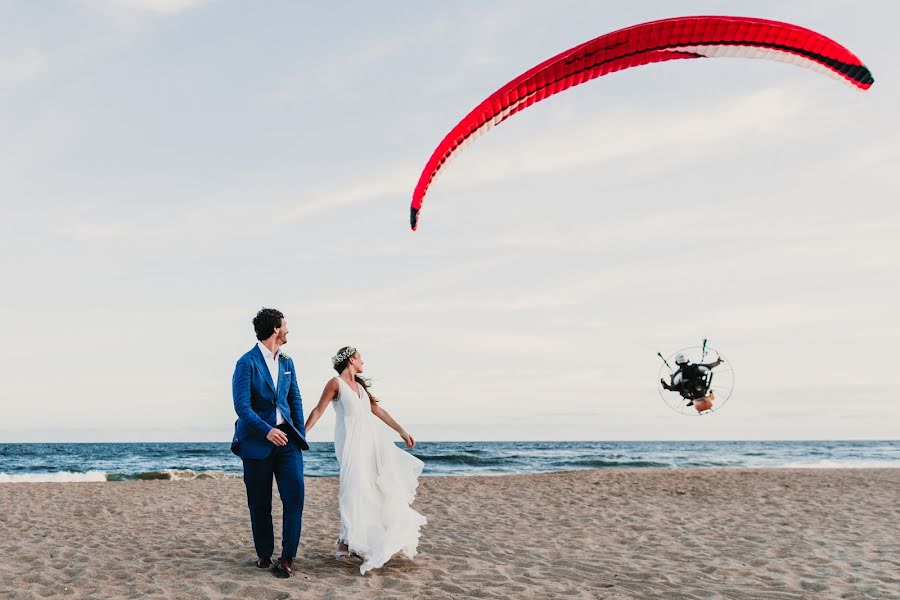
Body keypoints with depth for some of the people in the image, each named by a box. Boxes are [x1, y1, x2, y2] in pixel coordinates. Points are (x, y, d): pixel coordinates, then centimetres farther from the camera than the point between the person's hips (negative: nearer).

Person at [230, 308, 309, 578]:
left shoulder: (287, 362, 12)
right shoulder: (247, 362, -9)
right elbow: (242, 405, -15)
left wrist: (301, 434, 10)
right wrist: (267, 431, -25)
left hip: (286, 437, 4)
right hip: (257, 440, -4)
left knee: (294, 495, -8)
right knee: (260, 503, 6)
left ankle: (287, 557, -1)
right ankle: (264, 554, 23)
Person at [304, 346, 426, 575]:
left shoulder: (360, 385, 18)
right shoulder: (336, 383, -3)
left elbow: (378, 410, 21)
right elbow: (318, 410, -7)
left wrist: (401, 431, 21)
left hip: (372, 440, 8)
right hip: (351, 442, -8)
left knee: (378, 490, 8)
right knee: (354, 489, -13)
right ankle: (346, 541, -5)